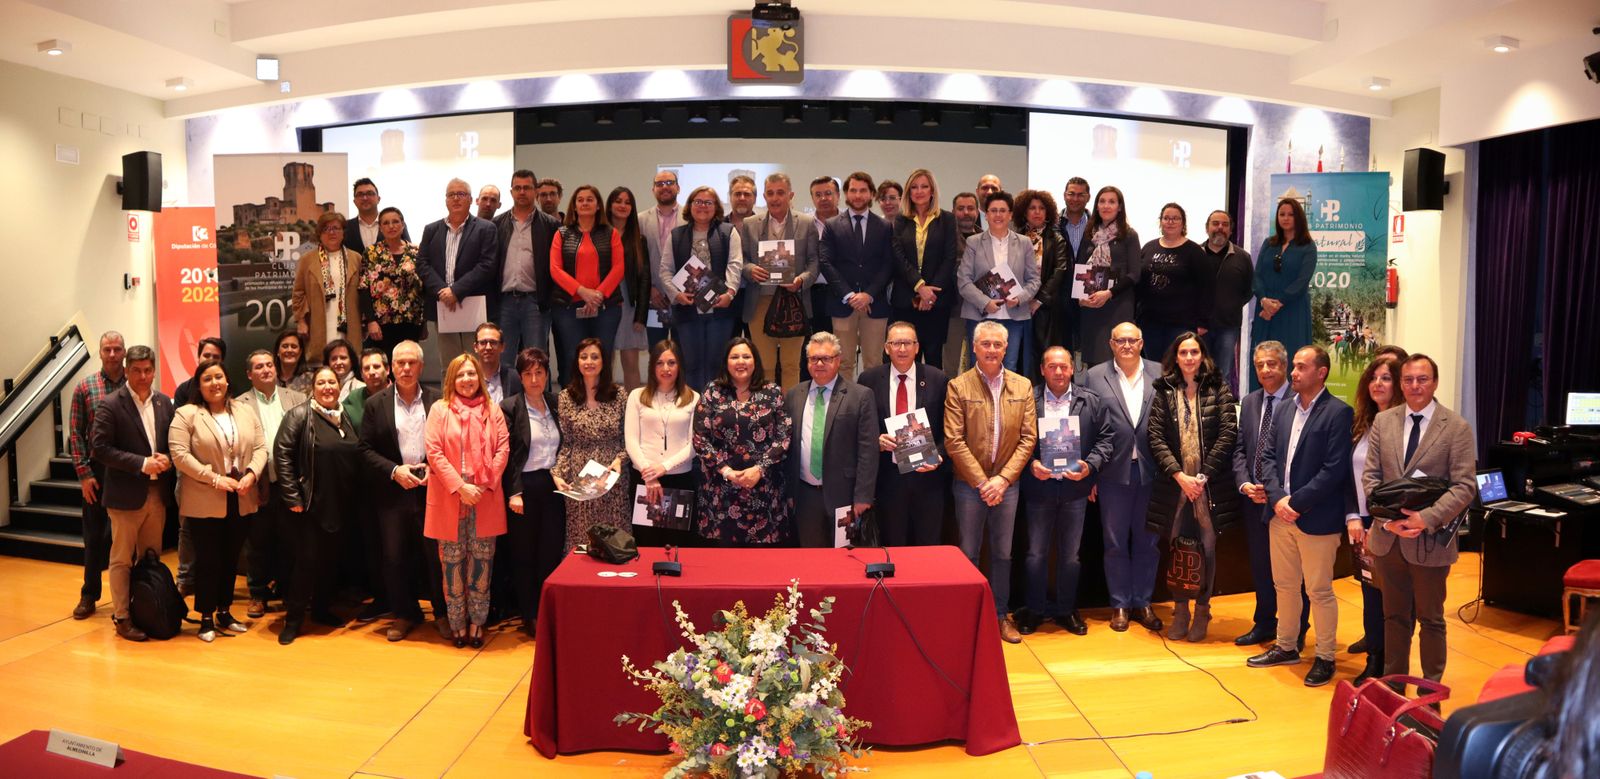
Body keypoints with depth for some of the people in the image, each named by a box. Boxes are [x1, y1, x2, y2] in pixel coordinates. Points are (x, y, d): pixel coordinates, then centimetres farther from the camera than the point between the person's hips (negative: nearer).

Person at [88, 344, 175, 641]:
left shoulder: (164, 402, 7)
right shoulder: (110, 405, -8)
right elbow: (99, 448, -13)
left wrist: (167, 459, -8)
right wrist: (141, 463, -18)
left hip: (158, 493, 5)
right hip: (126, 494, -5)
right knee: (122, 558, 5)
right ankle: (121, 616, 14)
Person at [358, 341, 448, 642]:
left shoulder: (437, 400, 1)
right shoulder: (376, 403, 3)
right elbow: (366, 449, 2)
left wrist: (434, 468, -11)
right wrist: (394, 471, -11)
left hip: (430, 489, -1)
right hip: (393, 492, 1)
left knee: (436, 554, 4)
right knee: (394, 557, 8)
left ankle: (442, 614, 19)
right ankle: (404, 615, 24)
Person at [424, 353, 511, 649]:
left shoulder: (492, 410, 8)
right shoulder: (440, 409, 3)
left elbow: (503, 448, 3)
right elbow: (434, 452, -4)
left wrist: (484, 485, -8)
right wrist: (460, 487, -12)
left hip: (485, 499, 1)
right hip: (449, 498, -1)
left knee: (481, 560, 4)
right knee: (452, 561, 4)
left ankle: (477, 622, 14)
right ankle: (458, 623, 15)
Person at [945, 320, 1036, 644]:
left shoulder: (1023, 386, 3)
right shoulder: (958, 387, -6)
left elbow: (1028, 438, 0)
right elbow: (953, 441, -10)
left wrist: (1002, 478, -10)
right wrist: (981, 481, -12)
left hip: (1007, 483, 3)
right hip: (970, 484, -2)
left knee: (1002, 554, 12)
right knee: (968, 553, 7)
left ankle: (1001, 615, 24)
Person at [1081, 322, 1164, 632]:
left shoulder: (1160, 374, 4)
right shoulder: (1095, 376, 1)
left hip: (1151, 470, 1)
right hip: (1114, 471, -1)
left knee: (1147, 542, 10)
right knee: (1115, 543, 8)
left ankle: (1143, 603, 24)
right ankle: (1120, 604, 21)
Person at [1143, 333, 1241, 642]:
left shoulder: (1218, 390, 2)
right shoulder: (1164, 393, 5)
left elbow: (1228, 434, -4)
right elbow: (1156, 439, 0)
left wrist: (1203, 476, -10)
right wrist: (1180, 475, -10)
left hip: (1210, 485, -1)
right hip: (1175, 483, 1)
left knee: (1207, 547, 3)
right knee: (1177, 547, 5)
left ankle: (1202, 611, 19)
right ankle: (1180, 610, 19)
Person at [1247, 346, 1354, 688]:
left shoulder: (1338, 413, -10)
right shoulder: (1283, 410, 10)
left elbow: (1334, 469, -16)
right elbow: (1268, 456, 7)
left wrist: (1297, 502, -17)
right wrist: (1277, 498, -8)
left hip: (1316, 518, -6)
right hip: (1281, 514, 6)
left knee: (1319, 591, 4)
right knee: (1285, 586, 16)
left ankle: (1325, 657, 18)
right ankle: (1286, 647, 31)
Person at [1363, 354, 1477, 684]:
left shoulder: (1457, 427, -6)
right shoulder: (1383, 421, 4)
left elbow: (1464, 486, -11)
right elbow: (1370, 476, 4)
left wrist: (1426, 519, -21)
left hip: (1429, 540, -3)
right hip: (1387, 537, 3)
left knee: (1431, 619, 11)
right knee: (1395, 616, 15)